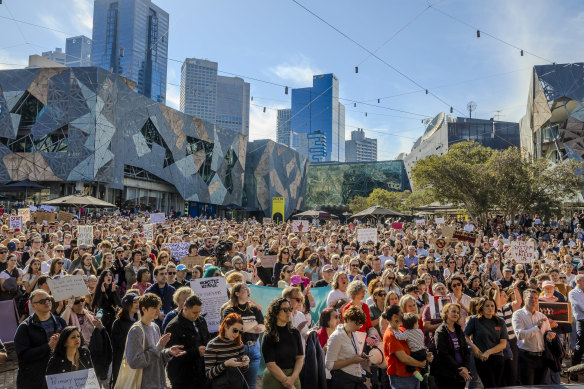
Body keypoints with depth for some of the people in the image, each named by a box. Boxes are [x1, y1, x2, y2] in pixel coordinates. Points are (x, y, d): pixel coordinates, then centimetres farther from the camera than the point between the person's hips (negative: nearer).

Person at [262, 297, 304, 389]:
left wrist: (293, 378, -14)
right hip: (274, 378, -3)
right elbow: (270, 365, -15)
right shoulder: (269, 336, -12)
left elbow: (300, 357, 0)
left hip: (294, 376, 4)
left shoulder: (295, 332, 1)